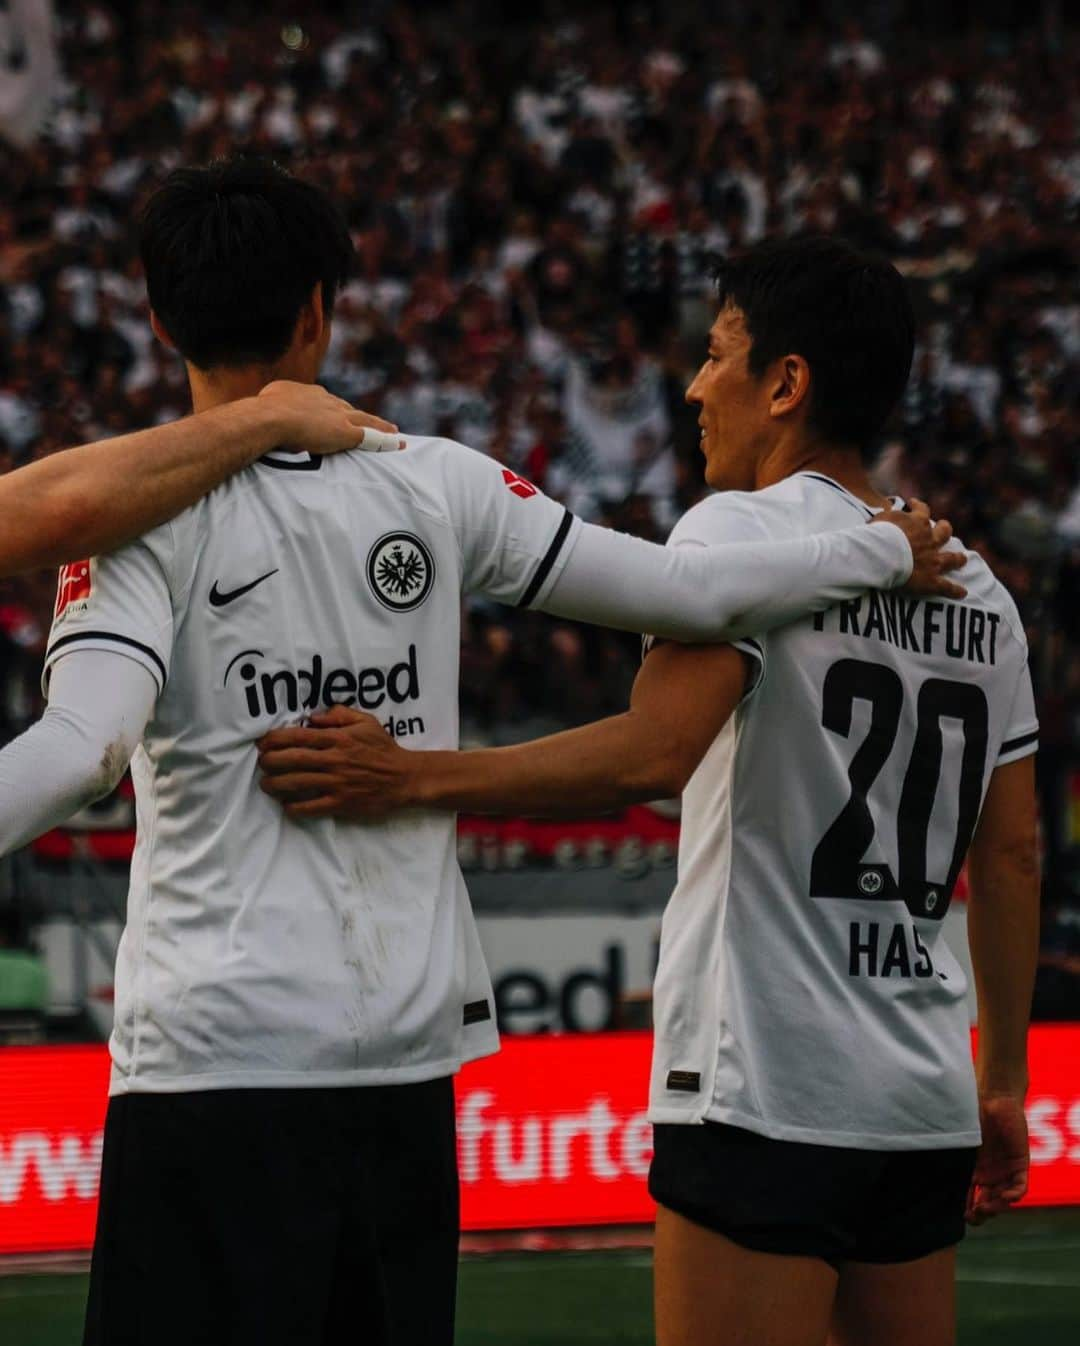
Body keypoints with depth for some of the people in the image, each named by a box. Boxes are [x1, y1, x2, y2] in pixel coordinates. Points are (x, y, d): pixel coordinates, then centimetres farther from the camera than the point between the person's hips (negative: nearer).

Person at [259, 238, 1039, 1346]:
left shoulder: (740, 528, -8)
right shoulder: (979, 591, 14)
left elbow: (654, 753, -23)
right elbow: (1011, 857, 18)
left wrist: (410, 778, -26)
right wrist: (1004, 1084, 25)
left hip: (766, 1098, -8)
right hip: (925, 1100, 8)